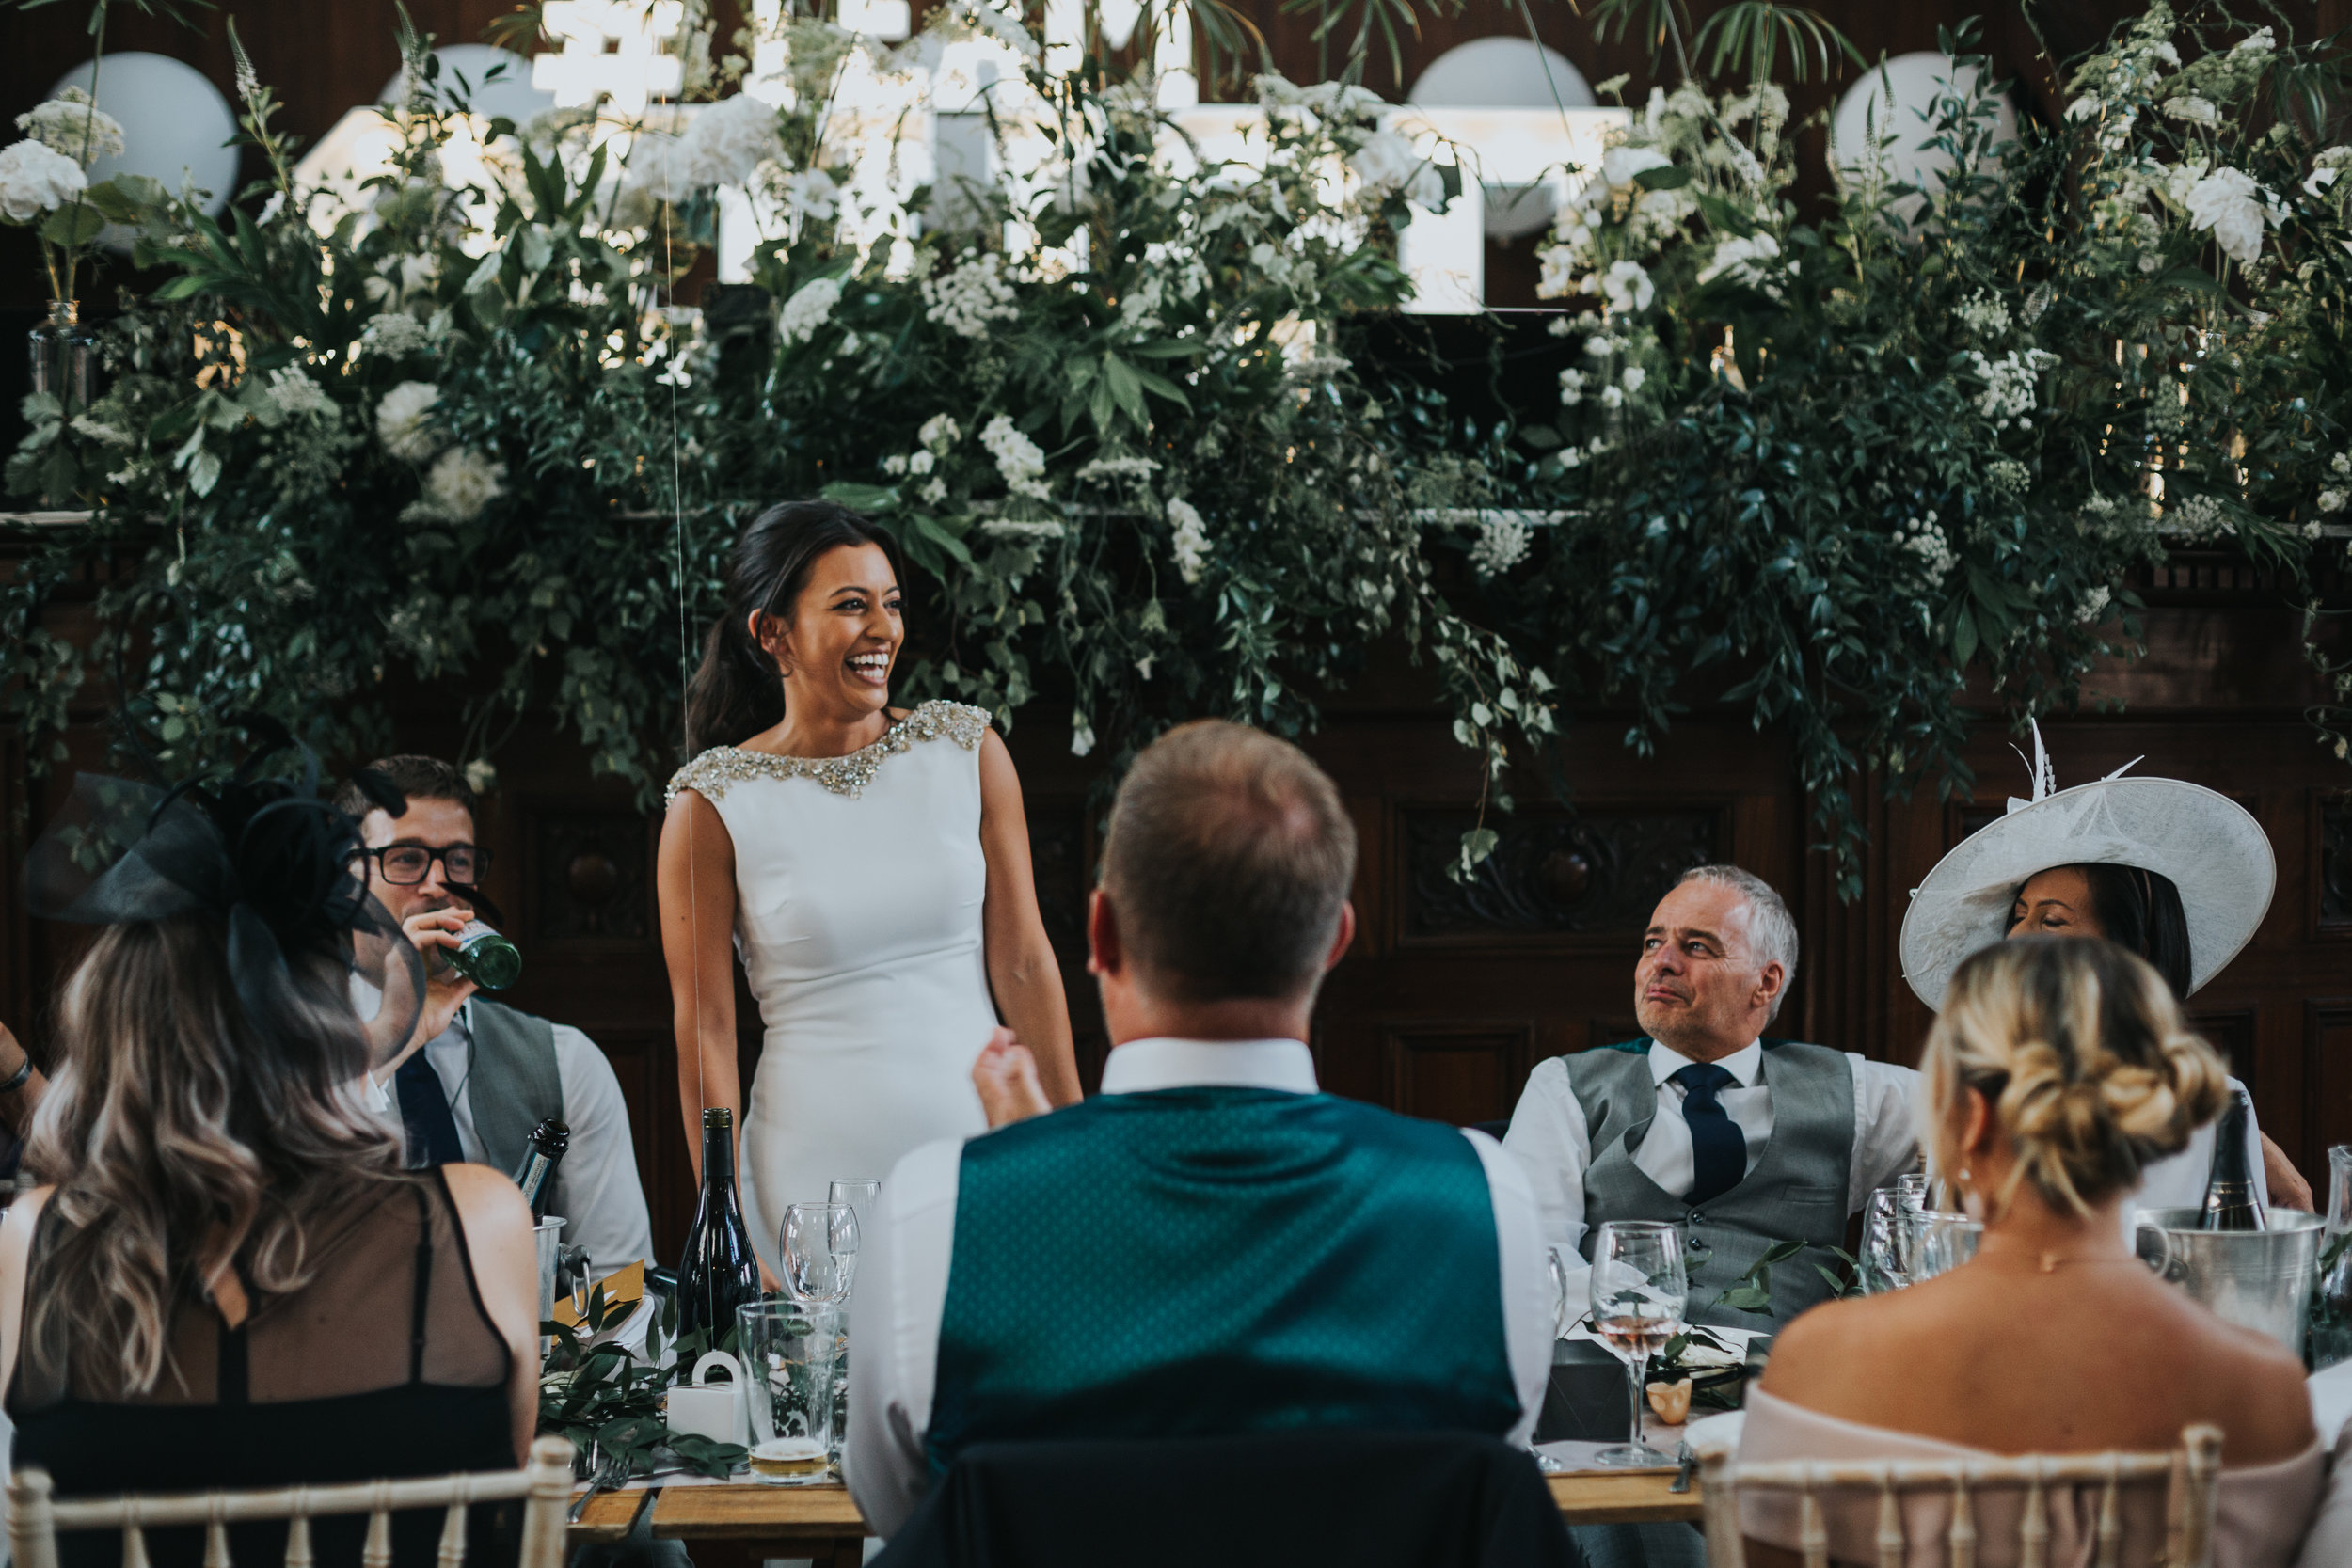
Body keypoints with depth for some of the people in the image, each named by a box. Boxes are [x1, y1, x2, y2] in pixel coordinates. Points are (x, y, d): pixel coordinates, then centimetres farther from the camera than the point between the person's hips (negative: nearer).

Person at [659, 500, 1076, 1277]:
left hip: (981, 1136, 2)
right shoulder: (713, 803, -3)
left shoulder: (967, 752, 4)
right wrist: (727, 1232, -7)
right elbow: (704, 1030, -3)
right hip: (819, 1172, -2)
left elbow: (1024, 965, 3)